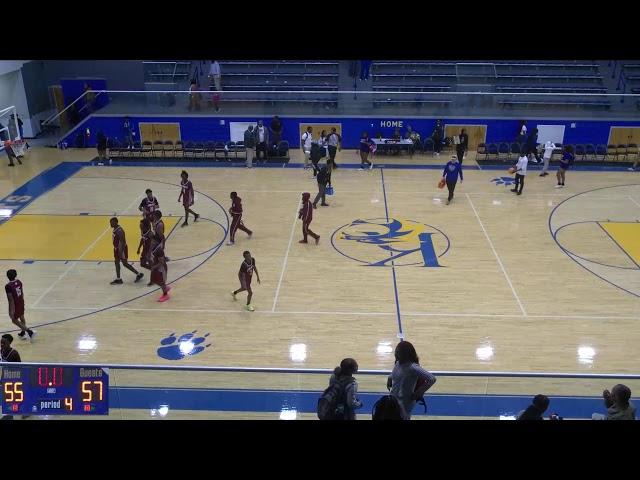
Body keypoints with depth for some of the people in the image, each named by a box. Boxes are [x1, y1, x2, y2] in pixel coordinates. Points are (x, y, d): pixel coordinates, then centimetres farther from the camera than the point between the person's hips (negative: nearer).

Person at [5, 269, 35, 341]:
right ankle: (23, 333, 36)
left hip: (15, 304, -7)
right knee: (21, 317, 22)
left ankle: (29, 331, 0)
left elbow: (11, 299, -23)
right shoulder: (19, 282, -4)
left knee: (14, 320, 8)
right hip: (21, 302, 7)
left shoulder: (8, 286, -24)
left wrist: (11, 310, -18)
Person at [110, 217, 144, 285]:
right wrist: (115, 249, 22)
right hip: (117, 248, 10)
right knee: (117, 263, 11)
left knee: (125, 263, -2)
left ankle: (139, 274, 8)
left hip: (122, 249, -10)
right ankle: (118, 279, 18)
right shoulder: (115, 229, 5)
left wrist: (121, 252, -27)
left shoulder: (120, 230, -25)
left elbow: (122, 242, -26)